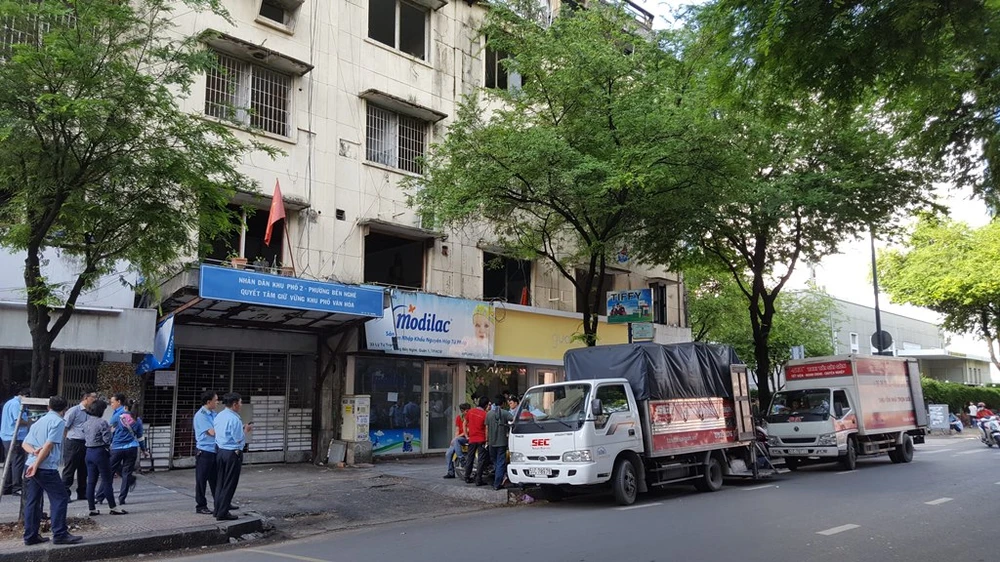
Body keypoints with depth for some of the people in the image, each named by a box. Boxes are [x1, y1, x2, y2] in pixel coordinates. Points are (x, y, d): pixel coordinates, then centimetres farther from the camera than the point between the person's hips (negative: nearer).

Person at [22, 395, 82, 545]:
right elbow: (49, 445, -16)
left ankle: (30, 536, 14)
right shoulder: (58, 421, -6)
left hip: (30, 466, 9)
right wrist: (37, 464, -14)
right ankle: (60, 534, -3)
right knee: (60, 499, -2)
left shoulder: (39, 421, 19)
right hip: (46, 468, -8)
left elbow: (25, 444, 14)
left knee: (32, 502, 11)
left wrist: (34, 451, -4)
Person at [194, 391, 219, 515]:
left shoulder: (213, 414, 10)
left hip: (215, 451, 7)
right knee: (201, 480, 5)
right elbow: (212, 432, -17)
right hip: (204, 452, -7)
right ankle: (201, 506, 15)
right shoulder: (201, 415, -13)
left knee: (215, 479, 14)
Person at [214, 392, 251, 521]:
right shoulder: (234, 419, -19)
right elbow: (239, 439, -18)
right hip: (232, 454, -8)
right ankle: (222, 513, 4)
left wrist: (241, 429, 13)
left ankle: (218, 510, 24)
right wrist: (246, 430, -2)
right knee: (229, 484, 0)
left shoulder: (219, 417, 8)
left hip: (220, 451, 8)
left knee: (220, 482, 16)